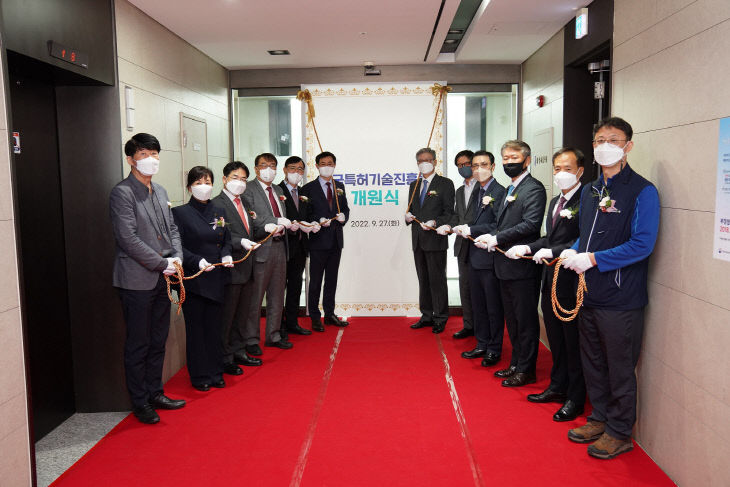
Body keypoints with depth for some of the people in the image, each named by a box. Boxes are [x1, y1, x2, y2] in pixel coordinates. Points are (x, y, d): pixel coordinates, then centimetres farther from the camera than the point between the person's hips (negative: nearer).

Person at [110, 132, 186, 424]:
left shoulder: (160, 191, 14)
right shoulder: (122, 193, -11)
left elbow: (172, 229, 17)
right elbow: (129, 239, -18)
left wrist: (177, 257, -1)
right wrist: (162, 263, -15)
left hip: (162, 279, 8)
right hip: (137, 280, -7)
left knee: (158, 342, 15)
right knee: (138, 345, 4)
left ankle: (155, 394, 29)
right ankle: (139, 403, 17)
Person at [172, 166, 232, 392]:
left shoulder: (219, 212, 12)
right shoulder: (180, 212, -4)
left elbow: (227, 240, 18)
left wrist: (226, 255, -2)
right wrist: (198, 261, -21)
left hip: (216, 279, 5)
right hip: (193, 280, -4)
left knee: (215, 326, 10)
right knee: (196, 328, 3)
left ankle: (215, 372, 22)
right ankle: (199, 376, 15)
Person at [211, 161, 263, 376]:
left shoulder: (243, 203, 17)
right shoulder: (217, 204, -10)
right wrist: (241, 242, -30)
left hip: (246, 268, 8)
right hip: (231, 268, -8)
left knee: (242, 314, 17)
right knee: (226, 316, 2)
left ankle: (239, 352, 30)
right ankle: (225, 359, 13)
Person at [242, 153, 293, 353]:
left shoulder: (278, 190, 18)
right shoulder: (248, 190, -6)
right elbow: (251, 219, -17)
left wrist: (291, 224, -1)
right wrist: (277, 222, -22)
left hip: (279, 246, 8)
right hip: (261, 248, -8)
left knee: (277, 295, 15)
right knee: (255, 297, 0)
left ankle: (273, 336, 27)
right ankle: (251, 340, 11)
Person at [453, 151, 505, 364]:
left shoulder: (500, 192, -11)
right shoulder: (476, 193, 16)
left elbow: (499, 225, -18)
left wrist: (471, 231, -19)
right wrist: (464, 228, 2)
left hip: (490, 257, -9)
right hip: (474, 257, 9)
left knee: (494, 306, 3)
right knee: (478, 305, 16)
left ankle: (494, 350, 14)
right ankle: (482, 344, 28)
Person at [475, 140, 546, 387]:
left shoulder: (534, 188, -11)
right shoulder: (509, 190, 18)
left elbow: (531, 224, -22)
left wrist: (497, 238, -21)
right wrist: (490, 237, -1)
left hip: (523, 266, -9)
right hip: (506, 266, 10)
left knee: (526, 321, 2)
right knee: (512, 320, 18)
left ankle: (526, 370, 13)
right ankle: (516, 364, 31)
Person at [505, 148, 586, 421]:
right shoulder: (555, 202, 17)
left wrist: (552, 252, -26)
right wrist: (529, 248, 4)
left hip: (572, 282, -9)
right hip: (551, 280, 9)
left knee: (573, 340, 3)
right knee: (556, 339, 19)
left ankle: (576, 398, 17)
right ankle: (558, 387, 34)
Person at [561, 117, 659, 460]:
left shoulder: (642, 191, -12)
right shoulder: (589, 190, 11)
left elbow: (642, 245, -19)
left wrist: (593, 259, -21)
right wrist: (573, 251, -1)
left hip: (621, 298, -7)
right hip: (589, 293, 7)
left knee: (620, 369, 6)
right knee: (593, 363, 18)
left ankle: (619, 433, 22)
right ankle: (600, 418, 35)